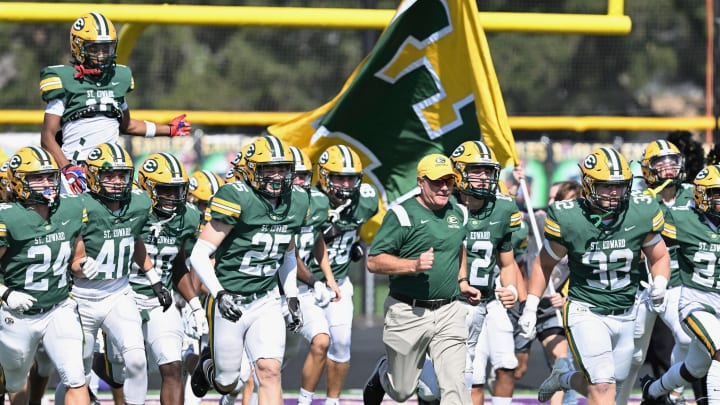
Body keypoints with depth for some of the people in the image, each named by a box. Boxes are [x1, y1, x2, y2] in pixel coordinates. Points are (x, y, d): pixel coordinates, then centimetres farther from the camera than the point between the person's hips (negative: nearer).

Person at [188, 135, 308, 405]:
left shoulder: (296, 203, 2)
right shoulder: (237, 200, -18)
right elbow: (199, 255, -17)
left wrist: (292, 297, 13)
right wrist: (219, 294, -27)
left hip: (267, 302, 4)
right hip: (229, 303, -4)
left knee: (270, 372, -14)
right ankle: (209, 364, 46)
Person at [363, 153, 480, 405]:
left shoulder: (458, 214, 10)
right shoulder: (403, 215, -10)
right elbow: (374, 262, -13)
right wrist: (414, 265, -24)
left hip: (449, 312, 4)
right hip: (408, 314, -4)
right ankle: (382, 374, 47)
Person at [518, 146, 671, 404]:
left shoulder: (641, 214, -9)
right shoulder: (568, 219, -15)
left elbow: (659, 257, 7)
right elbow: (545, 264, 2)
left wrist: (659, 284, -13)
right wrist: (530, 307, -1)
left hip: (625, 314, 4)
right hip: (585, 312, -4)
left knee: (604, 384, 15)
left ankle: (564, 378, 45)